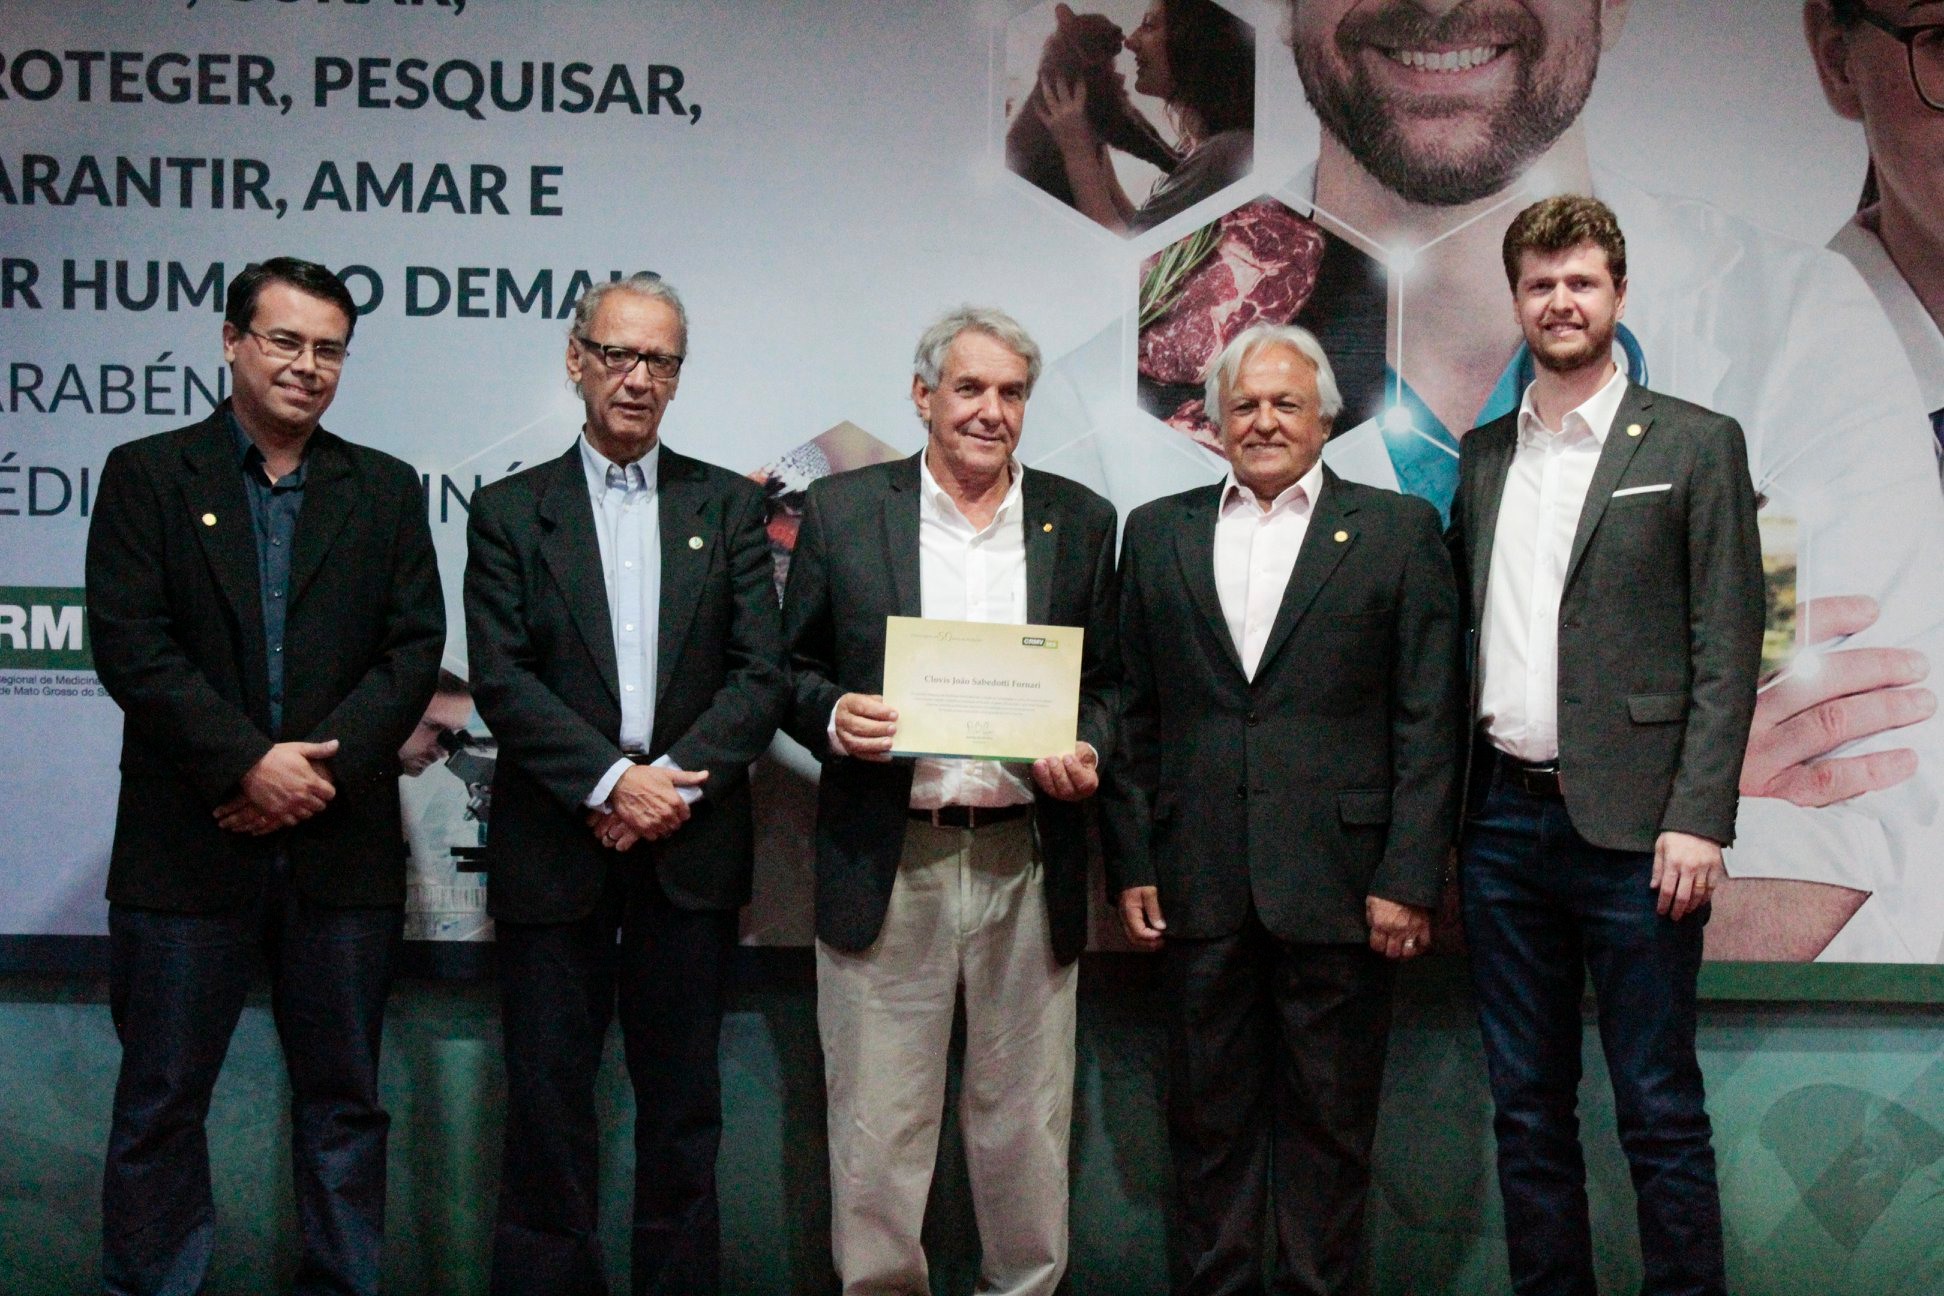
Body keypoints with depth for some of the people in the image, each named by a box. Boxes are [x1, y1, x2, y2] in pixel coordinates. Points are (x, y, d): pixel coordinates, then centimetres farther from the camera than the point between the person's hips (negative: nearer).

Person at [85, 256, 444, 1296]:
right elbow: (130, 645, -6)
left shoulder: (386, 490, 10)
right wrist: (250, 763, -14)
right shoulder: (146, 475, 4)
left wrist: (324, 763, -11)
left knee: (343, 1096, 9)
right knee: (160, 1100, 6)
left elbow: (416, 647, 2)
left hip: (341, 843, 2)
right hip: (188, 846, -2)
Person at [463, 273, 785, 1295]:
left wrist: (676, 783, -12)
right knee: (547, 1103, 4)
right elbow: (500, 678, -5)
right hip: (555, 848, -1)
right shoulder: (510, 511, 6)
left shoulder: (728, 506, 9)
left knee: (682, 1104, 8)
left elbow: (760, 674, 1)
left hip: (690, 848, 1)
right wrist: (612, 781, -15)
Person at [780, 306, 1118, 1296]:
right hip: (886, 867, -1)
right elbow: (792, 667, 8)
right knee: (877, 1127, 5)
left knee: (1025, 1121, 10)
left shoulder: (1080, 522, 8)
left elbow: (1109, 683, 13)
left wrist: (1087, 751, -7)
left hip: (1027, 868, 1)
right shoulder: (840, 511, 4)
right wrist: (832, 717, -13)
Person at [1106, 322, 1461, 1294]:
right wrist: (1132, 864, 3)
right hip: (1200, 885, 2)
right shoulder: (1158, 532, 11)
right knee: (1207, 1114, 10)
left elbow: (1430, 721, -1)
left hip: (1338, 882, -2)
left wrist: (1408, 879, -8)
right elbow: (1133, 714, 10)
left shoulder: (1398, 530, 4)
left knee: (1329, 1121, 7)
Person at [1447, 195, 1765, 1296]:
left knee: (1660, 1111, 1)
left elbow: (1728, 648, -5)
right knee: (1527, 1106, 12)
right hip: (1503, 821, 5)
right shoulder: (1482, 456, 14)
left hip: (1632, 825, -4)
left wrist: (1698, 820, -13)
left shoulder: (1696, 444, 1)